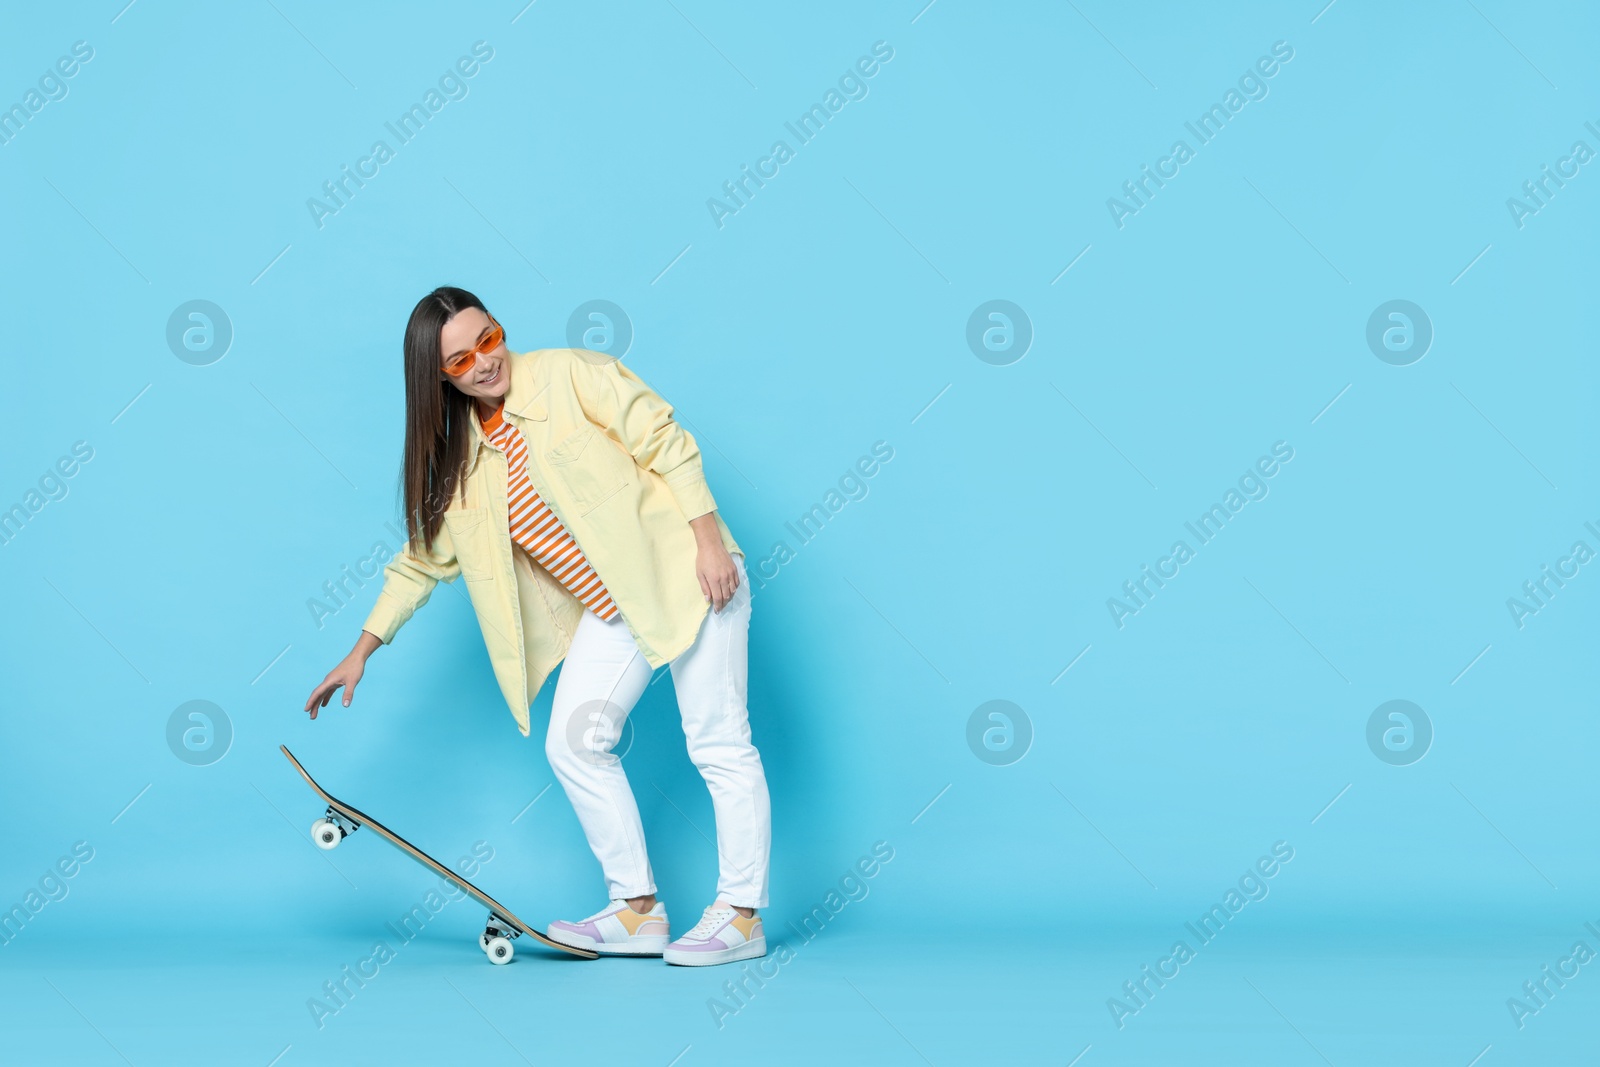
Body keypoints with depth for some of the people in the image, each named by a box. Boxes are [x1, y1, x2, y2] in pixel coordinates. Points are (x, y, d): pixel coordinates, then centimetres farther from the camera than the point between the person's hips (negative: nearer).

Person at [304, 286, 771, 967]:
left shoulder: (569, 374, -9)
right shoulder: (461, 461, 6)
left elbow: (665, 443, -11)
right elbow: (422, 557, 14)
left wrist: (710, 540, -18)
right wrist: (361, 651, 12)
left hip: (684, 575, -6)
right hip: (609, 614, 6)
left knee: (718, 744, -5)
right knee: (573, 744, -1)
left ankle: (742, 916, 3)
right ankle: (638, 910, 8)